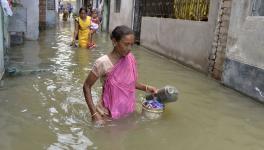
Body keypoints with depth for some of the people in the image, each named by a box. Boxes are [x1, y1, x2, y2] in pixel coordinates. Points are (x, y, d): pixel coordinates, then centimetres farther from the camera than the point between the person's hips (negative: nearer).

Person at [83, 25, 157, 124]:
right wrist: (94, 113, -17)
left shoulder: (130, 59, -6)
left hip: (128, 112, 5)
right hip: (108, 114, -4)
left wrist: (146, 88, -3)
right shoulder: (103, 63, -21)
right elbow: (86, 87, -12)